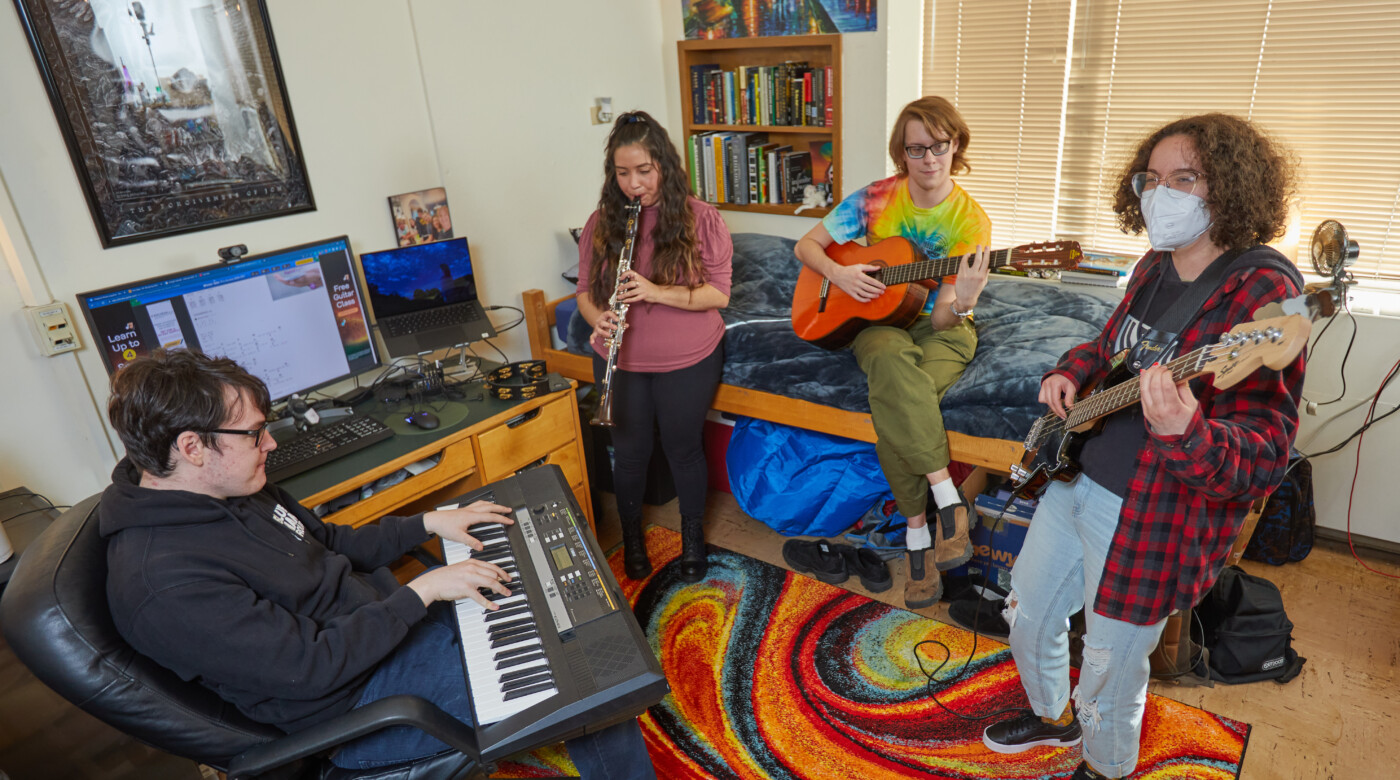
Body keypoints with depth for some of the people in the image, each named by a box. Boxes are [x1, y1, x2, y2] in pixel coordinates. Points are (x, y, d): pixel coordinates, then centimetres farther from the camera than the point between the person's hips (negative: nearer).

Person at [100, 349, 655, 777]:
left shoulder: (234, 492, 0)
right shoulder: (167, 584, -28)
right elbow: (315, 666, -28)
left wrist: (430, 522, 4)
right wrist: (422, 591, -23)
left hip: (386, 611, 9)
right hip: (356, 698, -9)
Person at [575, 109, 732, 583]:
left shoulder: (699, 218, -11)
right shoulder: (602, 223, -2)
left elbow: (718, 293, -13)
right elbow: (585, 290, 3)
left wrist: (657, 292, -28)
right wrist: (598, 318, -20)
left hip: (688, 363, -2)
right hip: (621, 362, 2)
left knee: (683, 449, 12)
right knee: (630, 452, 14)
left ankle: (693, 537, 38)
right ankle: (631, 537, 39)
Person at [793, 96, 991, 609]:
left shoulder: (970, 219, -7)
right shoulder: (877, 199, -2)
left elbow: (944, 317, -14)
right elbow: (806, 245, 3)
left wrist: (962, 301, -37)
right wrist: (840, 274, -16)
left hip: (940, 326, -1)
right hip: (877, 320, 2)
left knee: (891, 397, -35)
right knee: (891, 361, -38)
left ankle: (916, 530, -21)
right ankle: (947, 498, -29)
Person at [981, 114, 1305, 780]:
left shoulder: (1262, 292, -20)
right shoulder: (1154, 268, 4)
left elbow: (1264, 457, -25)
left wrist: (1185, 435, -46)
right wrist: (1071, 372, 1)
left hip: (1151, 520, -7)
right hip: (1073, 478, 8)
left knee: (1109, 681, 12)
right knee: (1028, 617, 23)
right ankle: (1051, 719, 52)